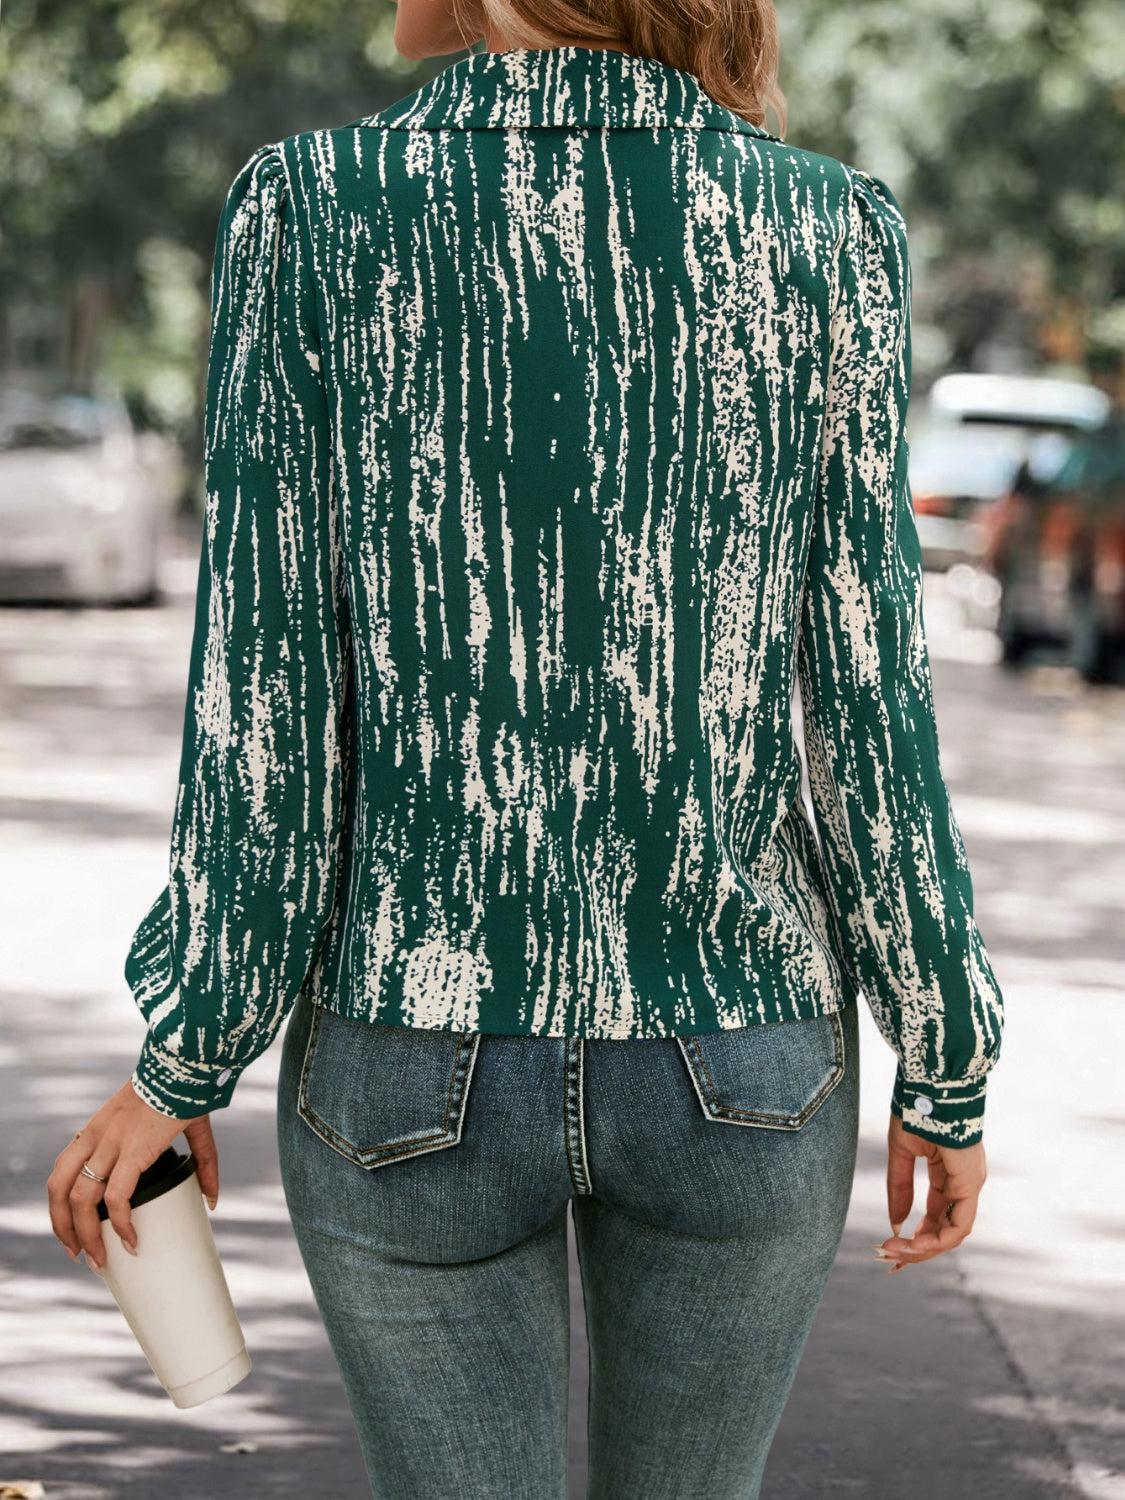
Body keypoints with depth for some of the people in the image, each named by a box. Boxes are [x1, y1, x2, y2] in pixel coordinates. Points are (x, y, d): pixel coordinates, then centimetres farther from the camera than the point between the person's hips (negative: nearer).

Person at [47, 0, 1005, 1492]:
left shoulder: (310, 214, -10)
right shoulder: (826, 238, -8)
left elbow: (267, 709, -10)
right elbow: (864, 710, -6)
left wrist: (181, 1070, 0)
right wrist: (947, 1071, 5)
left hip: (417, 1069, -1)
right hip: (735, 1074, 1)